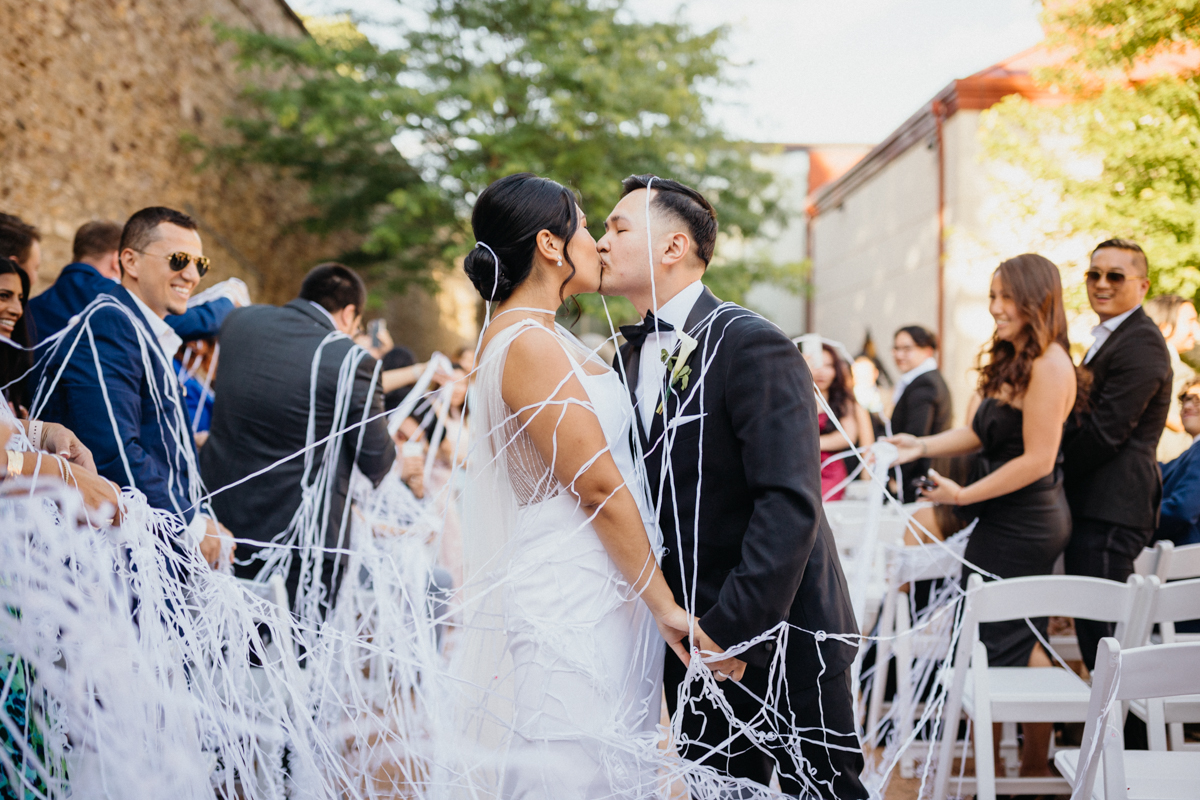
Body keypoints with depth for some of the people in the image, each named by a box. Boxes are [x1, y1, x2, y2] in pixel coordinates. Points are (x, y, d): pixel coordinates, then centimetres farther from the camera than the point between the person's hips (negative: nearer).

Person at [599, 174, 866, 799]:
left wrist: (734, 631, -25)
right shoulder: (630, 355, 9)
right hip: (696, 646, 7)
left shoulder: (751, 345, -16)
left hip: (780, 636, -7)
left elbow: (790, 502, -24)